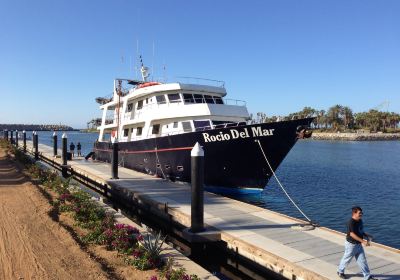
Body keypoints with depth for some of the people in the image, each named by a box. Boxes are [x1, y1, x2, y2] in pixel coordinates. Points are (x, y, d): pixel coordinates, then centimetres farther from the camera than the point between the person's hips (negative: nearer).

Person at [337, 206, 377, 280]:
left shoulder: (360, 221, 2)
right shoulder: (351, 222, -26)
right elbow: (352, 234, -30)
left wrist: (367, 235, -1)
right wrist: (363, 241, -33)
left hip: (358, 244, 7)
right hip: (351, 244, -7)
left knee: (362, 260, 11)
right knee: (346, 259, 11)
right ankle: (340, 271, 33)